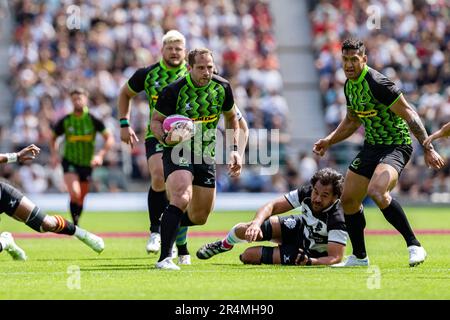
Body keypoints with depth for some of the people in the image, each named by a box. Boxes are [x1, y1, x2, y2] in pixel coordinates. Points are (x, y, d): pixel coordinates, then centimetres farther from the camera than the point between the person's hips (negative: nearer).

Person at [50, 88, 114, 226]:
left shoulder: (93, 120, -7)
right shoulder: (65, 121, -4)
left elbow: (109, 139, -6)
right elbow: (53, 138, 12)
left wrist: (100, 155, -20)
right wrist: (54, 154, -5)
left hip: (87, 163, 1)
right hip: (70, 161, -1)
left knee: (81, 198, 10)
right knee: (75, 194, -24)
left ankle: (76, 224, 32)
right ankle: (74, 224, -13)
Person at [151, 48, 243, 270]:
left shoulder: (222, 88, -3)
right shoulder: (173, 91, -17)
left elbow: (231, 118, 14)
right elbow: (156, 120, -6)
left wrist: (234, 150, 4)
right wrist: (166, 137, -28)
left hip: (206, 155, 5)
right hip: (179, 152, -5)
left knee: (200, 217, 9)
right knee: (180, 199, -29)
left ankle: (171, 227, 42)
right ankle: (164, 258, -29)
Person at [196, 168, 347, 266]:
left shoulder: (337, 221, -35)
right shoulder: (306, 192, -21)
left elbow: (336, 257, -37)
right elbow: (272, 206, -17)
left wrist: (310, 262, -54)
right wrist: (255, 223, -36)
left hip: (312, 253, -4)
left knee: (249, 255, -17)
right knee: (245, 230, -13)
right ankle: (225, 244, 24)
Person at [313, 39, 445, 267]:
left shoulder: (377, 83, -21)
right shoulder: (349, 85, 7)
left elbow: (408, 113, -21)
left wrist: (428, 149, -24)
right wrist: (329, 141, 13)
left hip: (396, 145, -9)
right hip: (372, 145, 9)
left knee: (376, 191, -32)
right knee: (348, 198, 9)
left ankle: (414, 246, -22)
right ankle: (359, 257, 25)